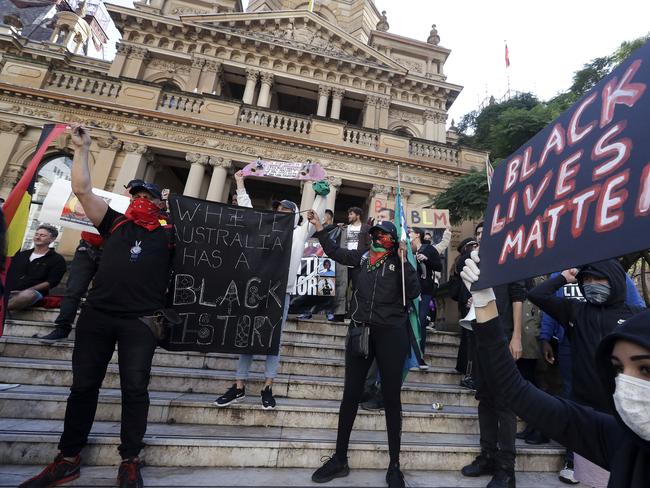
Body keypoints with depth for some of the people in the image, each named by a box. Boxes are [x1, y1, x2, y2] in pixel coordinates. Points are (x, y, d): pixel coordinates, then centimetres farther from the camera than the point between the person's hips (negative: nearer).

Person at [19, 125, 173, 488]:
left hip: (141, 321, -3)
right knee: (83, 386, 14)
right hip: (97, 315, 4)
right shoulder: (115, 223, 14)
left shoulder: (170, 234, 5)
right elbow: (82, 190, 13)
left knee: (135, 390, 4)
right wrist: (82, 148, 14)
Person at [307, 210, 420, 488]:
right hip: (360, 330, 3)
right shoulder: (363, 257, 9)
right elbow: (335, 252, 20)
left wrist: (404, 261, -12)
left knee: (391, 397, 8)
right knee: (351, 394, 9)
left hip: (391, 334, -2)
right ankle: (339, 460, 26)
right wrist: (319, 228, 19)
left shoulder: (399, 263, 1)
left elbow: (414, 292, -9)